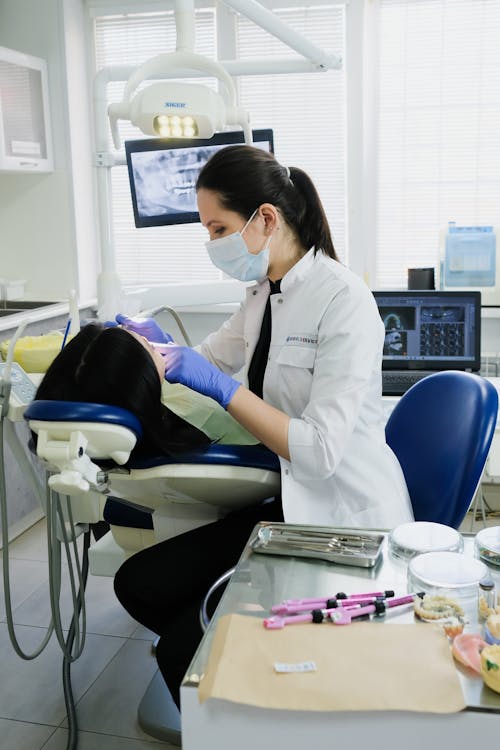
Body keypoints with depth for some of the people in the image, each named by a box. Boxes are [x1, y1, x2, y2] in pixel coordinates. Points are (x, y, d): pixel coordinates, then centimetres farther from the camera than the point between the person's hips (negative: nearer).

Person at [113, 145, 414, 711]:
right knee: (138, 583, 0)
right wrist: (161, 344, 9)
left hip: (346, 519, -8)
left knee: (182, 648, -13)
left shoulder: (344, 300, -19)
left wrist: (219, 386, -26)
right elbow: (217, 354, 28)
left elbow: (320, 452, -26)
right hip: (285, 502, 8)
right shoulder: (262, 293, 7)